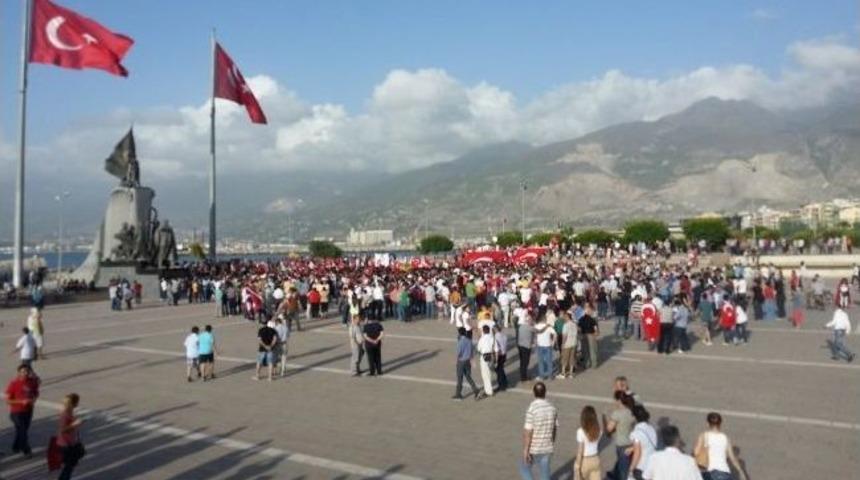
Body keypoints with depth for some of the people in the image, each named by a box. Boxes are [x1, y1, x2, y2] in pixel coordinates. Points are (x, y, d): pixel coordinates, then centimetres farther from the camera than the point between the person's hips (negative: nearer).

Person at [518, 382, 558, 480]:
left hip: (534, 449, -5)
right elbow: (555, 429, 7)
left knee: (524, 467, 20)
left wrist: (525, 450, -13)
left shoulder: (532, 409, -22)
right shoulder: (552, 408, -4)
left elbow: (528, 432, -20)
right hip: (548, 448, 5)